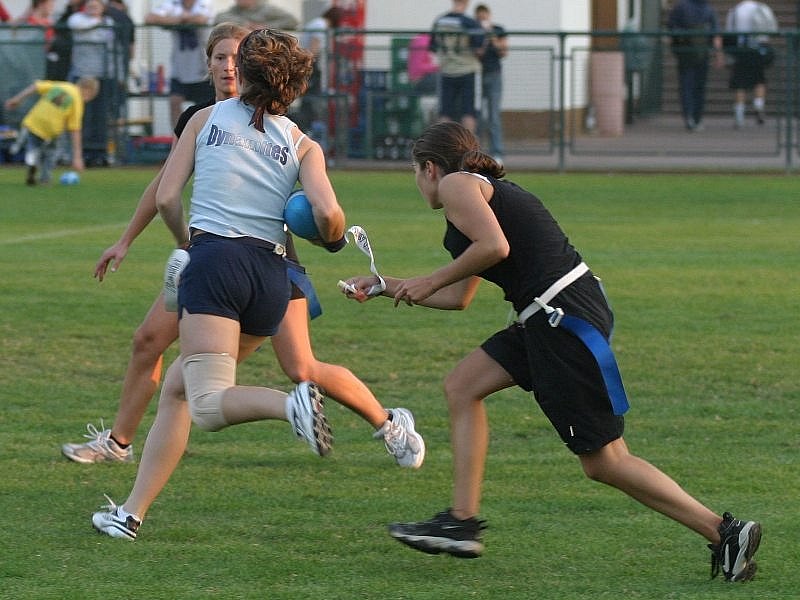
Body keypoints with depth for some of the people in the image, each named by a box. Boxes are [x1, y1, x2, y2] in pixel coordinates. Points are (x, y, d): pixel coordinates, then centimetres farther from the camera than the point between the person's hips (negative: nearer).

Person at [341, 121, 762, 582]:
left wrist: (429, 282, -7)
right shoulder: (485, 190, 27)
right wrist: (386, 286, 39)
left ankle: (725, 533, -6)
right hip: (549, 319, 10)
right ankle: (463, 523, 13)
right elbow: (458, 298, 33)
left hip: (565, 316, -10)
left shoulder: (455, 183, -1)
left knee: (605, 462, -6)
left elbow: (494, 246, -19)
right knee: (462, 388, 16)